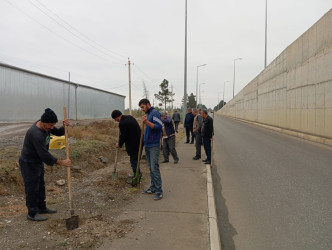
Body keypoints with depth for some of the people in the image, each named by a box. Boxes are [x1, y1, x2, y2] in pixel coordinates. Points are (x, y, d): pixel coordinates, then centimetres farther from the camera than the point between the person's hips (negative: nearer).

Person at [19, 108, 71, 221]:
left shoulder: (46, 126, -7)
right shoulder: (36, 134, -33)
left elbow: (58, 132, 4)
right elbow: (44, 155, -33)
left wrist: (64, 126, -19)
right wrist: (62, 162, -27)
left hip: (38, 161, 9)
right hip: (29, 164, -9)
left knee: (40, 186, 20)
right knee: (32, 188, 3)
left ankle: (41, 207, 35)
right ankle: (32, 213, 18)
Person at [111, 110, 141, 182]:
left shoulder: (122, 123, -20)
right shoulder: (129, 117, 9)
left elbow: (123, 136, -12)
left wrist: (119, 144, 5)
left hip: (133, 145, -10)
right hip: (138, 142, 10)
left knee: (134, 160, 0)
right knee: (136, 159, 21)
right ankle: (136, 174, 35)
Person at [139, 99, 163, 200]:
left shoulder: (155, 113, -9)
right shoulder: (147, 114, 17)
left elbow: (159, 126, -21)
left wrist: (147, 122, -27)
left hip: (154, 146, -9)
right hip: (147, 145, 9)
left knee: (154, 168, -9)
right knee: (151, 168, 12)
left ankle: (159, 191, -4)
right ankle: (153, 188, 21)